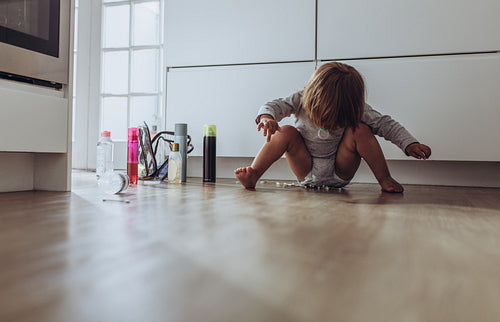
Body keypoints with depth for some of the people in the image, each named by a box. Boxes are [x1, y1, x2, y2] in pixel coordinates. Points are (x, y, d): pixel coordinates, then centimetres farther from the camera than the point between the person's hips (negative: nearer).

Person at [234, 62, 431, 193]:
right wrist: (267, 117, -40)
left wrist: (409, 143, -24)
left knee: (360, 130, -23)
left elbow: (385, 124, -12)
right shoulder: (301, 101, -15)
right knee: (287, 132, -24)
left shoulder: (355, 109, -14)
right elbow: (274, 106, -16)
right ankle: (253, 176, -26)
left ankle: (385, 180, -15)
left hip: (339, 173, 0)